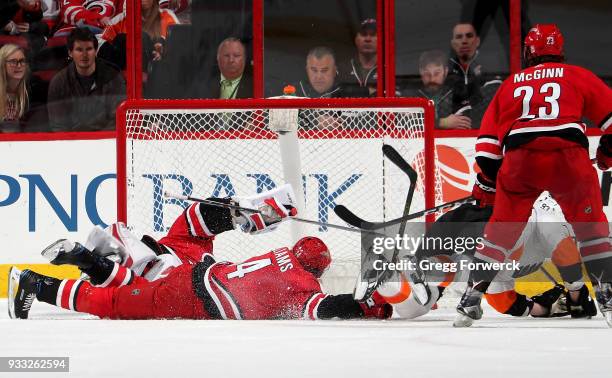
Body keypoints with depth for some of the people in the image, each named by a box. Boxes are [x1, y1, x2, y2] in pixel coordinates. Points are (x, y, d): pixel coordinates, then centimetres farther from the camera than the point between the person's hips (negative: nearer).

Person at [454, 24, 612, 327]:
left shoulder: (511, 84, 25)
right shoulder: (577, 76, 20)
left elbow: (489, 137, 22)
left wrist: (486, 181, 29)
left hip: (519, 160, 2)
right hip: (569, 154, -2)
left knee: (501, 229, 15)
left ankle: (472, 297, 11)